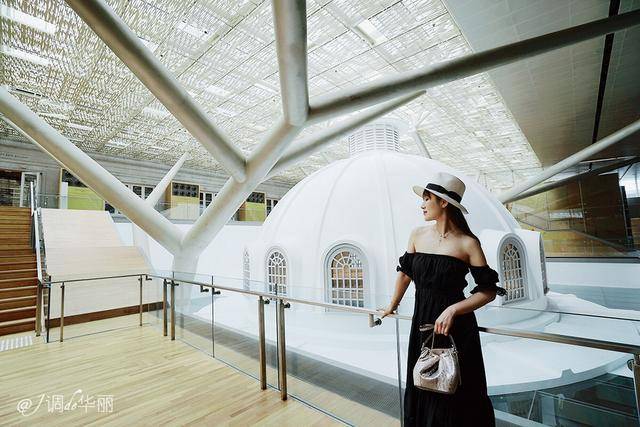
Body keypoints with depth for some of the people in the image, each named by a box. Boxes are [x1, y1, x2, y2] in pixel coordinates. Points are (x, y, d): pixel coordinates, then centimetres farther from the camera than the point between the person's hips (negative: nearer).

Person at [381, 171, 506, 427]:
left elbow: (488, 291, -7)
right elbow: (405, 272, 13)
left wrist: (452, 310, -21)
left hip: (456, 328, -4)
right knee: (421, 390, 17)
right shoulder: (418, 235, 1)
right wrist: (393, 305, 22)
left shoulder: (467, 243, -11)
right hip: (422, 324, 4)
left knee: (456, 396, 11)